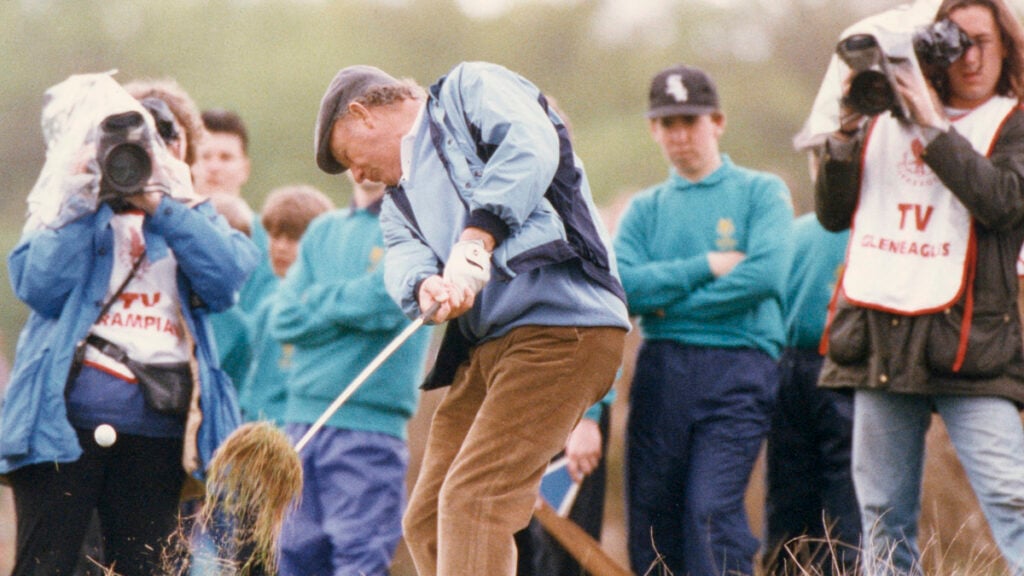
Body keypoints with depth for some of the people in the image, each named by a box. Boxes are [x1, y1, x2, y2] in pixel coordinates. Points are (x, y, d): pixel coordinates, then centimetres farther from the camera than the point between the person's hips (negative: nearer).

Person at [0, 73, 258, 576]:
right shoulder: (66, 210, 11)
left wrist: (160, 209, -7)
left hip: (157, 430, 2)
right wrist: (84, 206, -8)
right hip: (68, 417, -2)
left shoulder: (186, 210, 16)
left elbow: (228, 280, -4)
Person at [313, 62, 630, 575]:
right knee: (426, 524, 8)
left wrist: (476, 239, -20)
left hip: (561, 325, -9)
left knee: (472, 502, -18)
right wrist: (422, 284, -18)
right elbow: (403, 251, 6)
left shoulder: (471, 89, 8)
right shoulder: (401, 196, 28)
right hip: (484, 348, 9)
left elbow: (531, 146, -13)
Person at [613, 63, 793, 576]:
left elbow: (766, 273, -9)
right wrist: (706, 267, -6)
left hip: (737, 365, -4)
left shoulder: (761, 192, 8)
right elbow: (622, 286, 1)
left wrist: (666, 299, -3)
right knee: (650, 515, 0)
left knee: (712, 509, -17)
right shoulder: (645, 209, 17)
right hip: (661, 367, 4)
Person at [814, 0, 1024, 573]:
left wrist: (933, 128, -15)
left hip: (965, 342, -4)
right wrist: (847, 132, -2)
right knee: (884, 515, 7)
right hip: (880, 337, 4)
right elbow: (833, 213, 11)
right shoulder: (886, 120, 13)